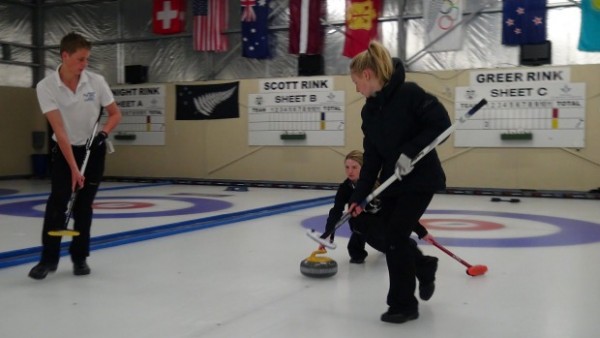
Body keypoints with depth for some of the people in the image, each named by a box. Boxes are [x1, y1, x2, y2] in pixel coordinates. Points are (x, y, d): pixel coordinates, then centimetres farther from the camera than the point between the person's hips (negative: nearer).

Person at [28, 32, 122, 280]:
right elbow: (59, 130, -25)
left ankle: (79, 257, 13)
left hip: (93, 149, 1)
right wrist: (73, 168, -29)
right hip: (63, 149, -1)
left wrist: (103, 133, -22)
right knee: (57, 201, -11)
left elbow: (115, 114, -2)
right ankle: (49, 258, -1)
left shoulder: (96, 81, -15)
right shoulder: (46, 86, -20)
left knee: (84, 204, 2)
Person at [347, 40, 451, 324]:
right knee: (392, 239, 8)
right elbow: (371, 157, 7)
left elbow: (441, 123, -20)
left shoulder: (408, 93, -17)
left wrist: (410, 151, -26)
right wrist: (358, 197, 4)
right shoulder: (369, 110, 5)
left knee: (396, 236, -10)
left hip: (420, 180, -7)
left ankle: (403, 304, 4)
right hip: (391, 183, 7)